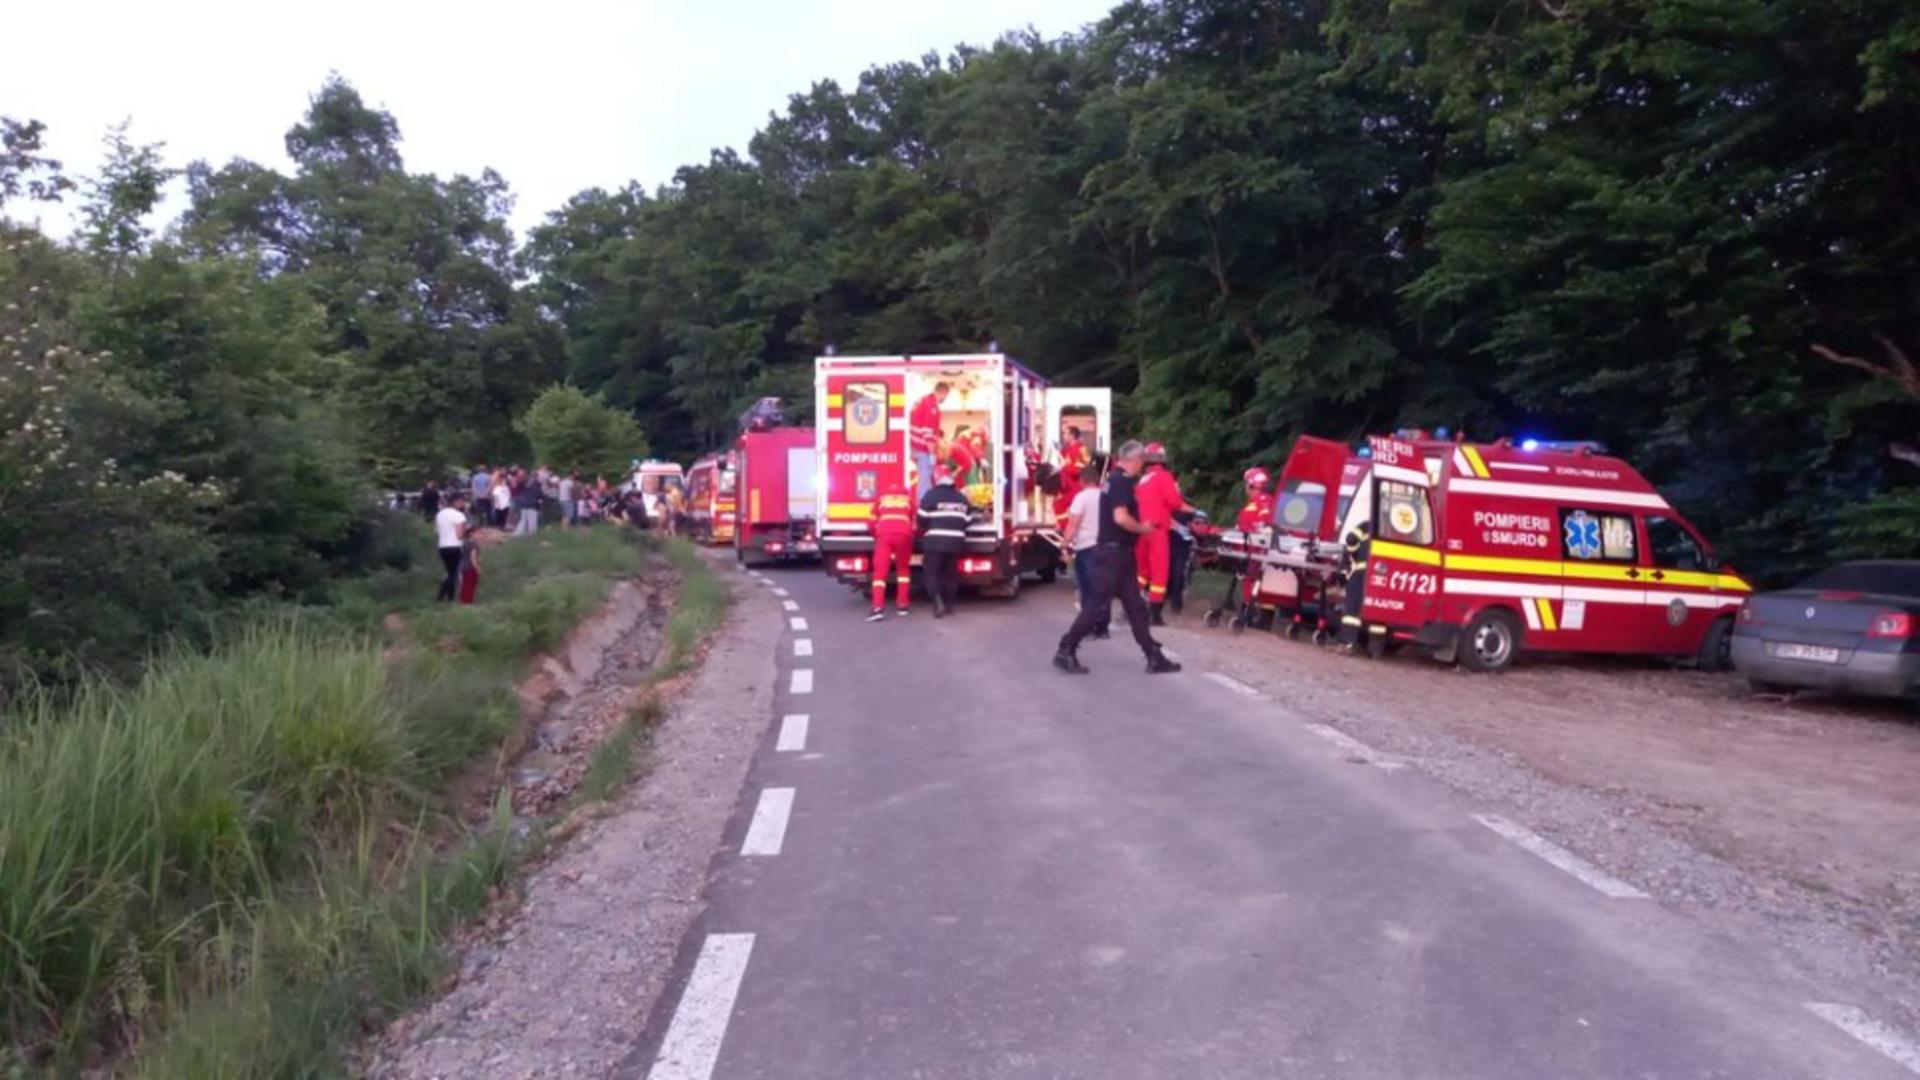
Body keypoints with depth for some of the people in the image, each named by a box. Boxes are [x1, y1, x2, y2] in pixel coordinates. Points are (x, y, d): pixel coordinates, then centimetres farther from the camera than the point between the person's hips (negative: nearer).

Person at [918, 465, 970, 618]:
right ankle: (949, 604, 19)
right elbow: (968, 520, 14)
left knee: (932, 572, 1)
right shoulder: (961, 497, 11)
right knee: (951, 573, 16)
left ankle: (938, 603, -17)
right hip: (955, 541, 5)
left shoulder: (931, 495, -6)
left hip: (935, 541, -5)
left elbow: (922, 518, -8)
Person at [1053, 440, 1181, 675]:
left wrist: (1140, 526, 16)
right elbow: (1121, 518, -25)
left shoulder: (1114, 479, 15)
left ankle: (1154, 658, 12)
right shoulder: (1122, 480, -15)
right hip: (1114, 552, -10)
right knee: (1099, 605, -5)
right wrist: (1143, 529, -10)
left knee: (1135, 605, 9)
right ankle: (1065, 651, 2)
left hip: (1118, 551, 10)